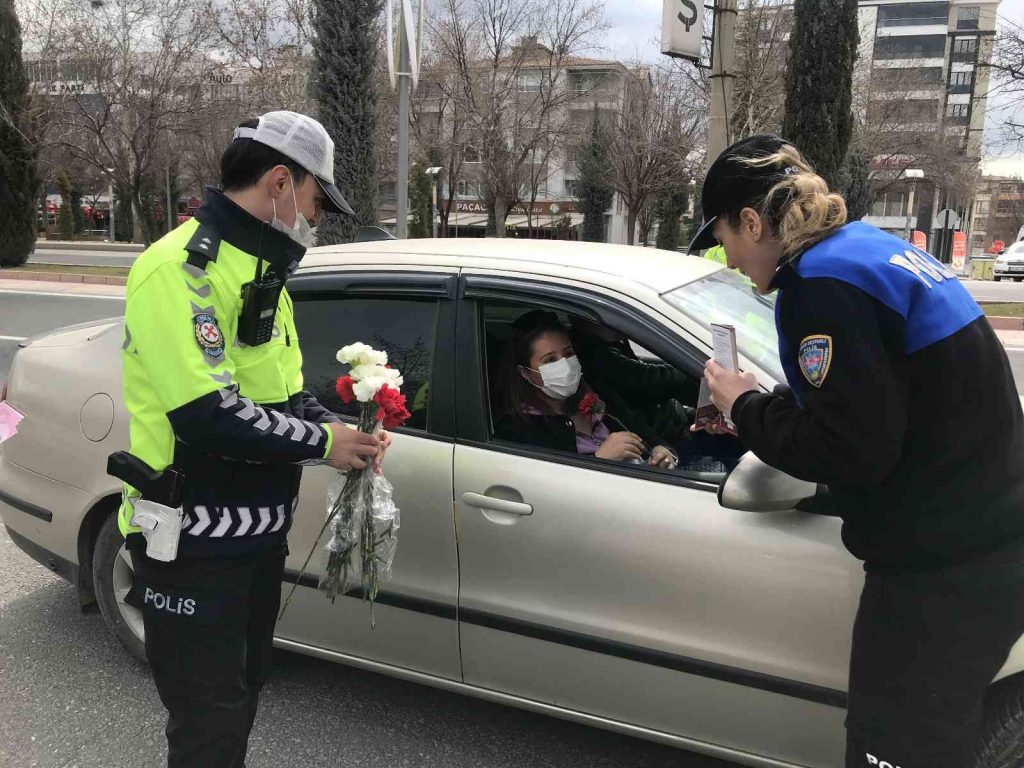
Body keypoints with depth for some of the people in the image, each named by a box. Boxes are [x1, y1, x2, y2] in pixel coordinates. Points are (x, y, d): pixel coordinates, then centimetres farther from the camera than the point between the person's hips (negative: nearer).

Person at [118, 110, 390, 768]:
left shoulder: (259, 271, 12)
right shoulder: (181, 268, -20)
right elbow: (209, 416, -29)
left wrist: (338, 427, -2)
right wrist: (323, 443, -18)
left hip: (259, 531, 10)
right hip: (195, 542, -10)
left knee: (244, 689, 24)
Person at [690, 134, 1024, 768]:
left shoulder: (824, 283, -20)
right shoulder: (870, 247, 11)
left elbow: (849, 451, -22)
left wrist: (748, 408, -7)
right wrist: (755, 412, 16)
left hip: (946, 572, -10)